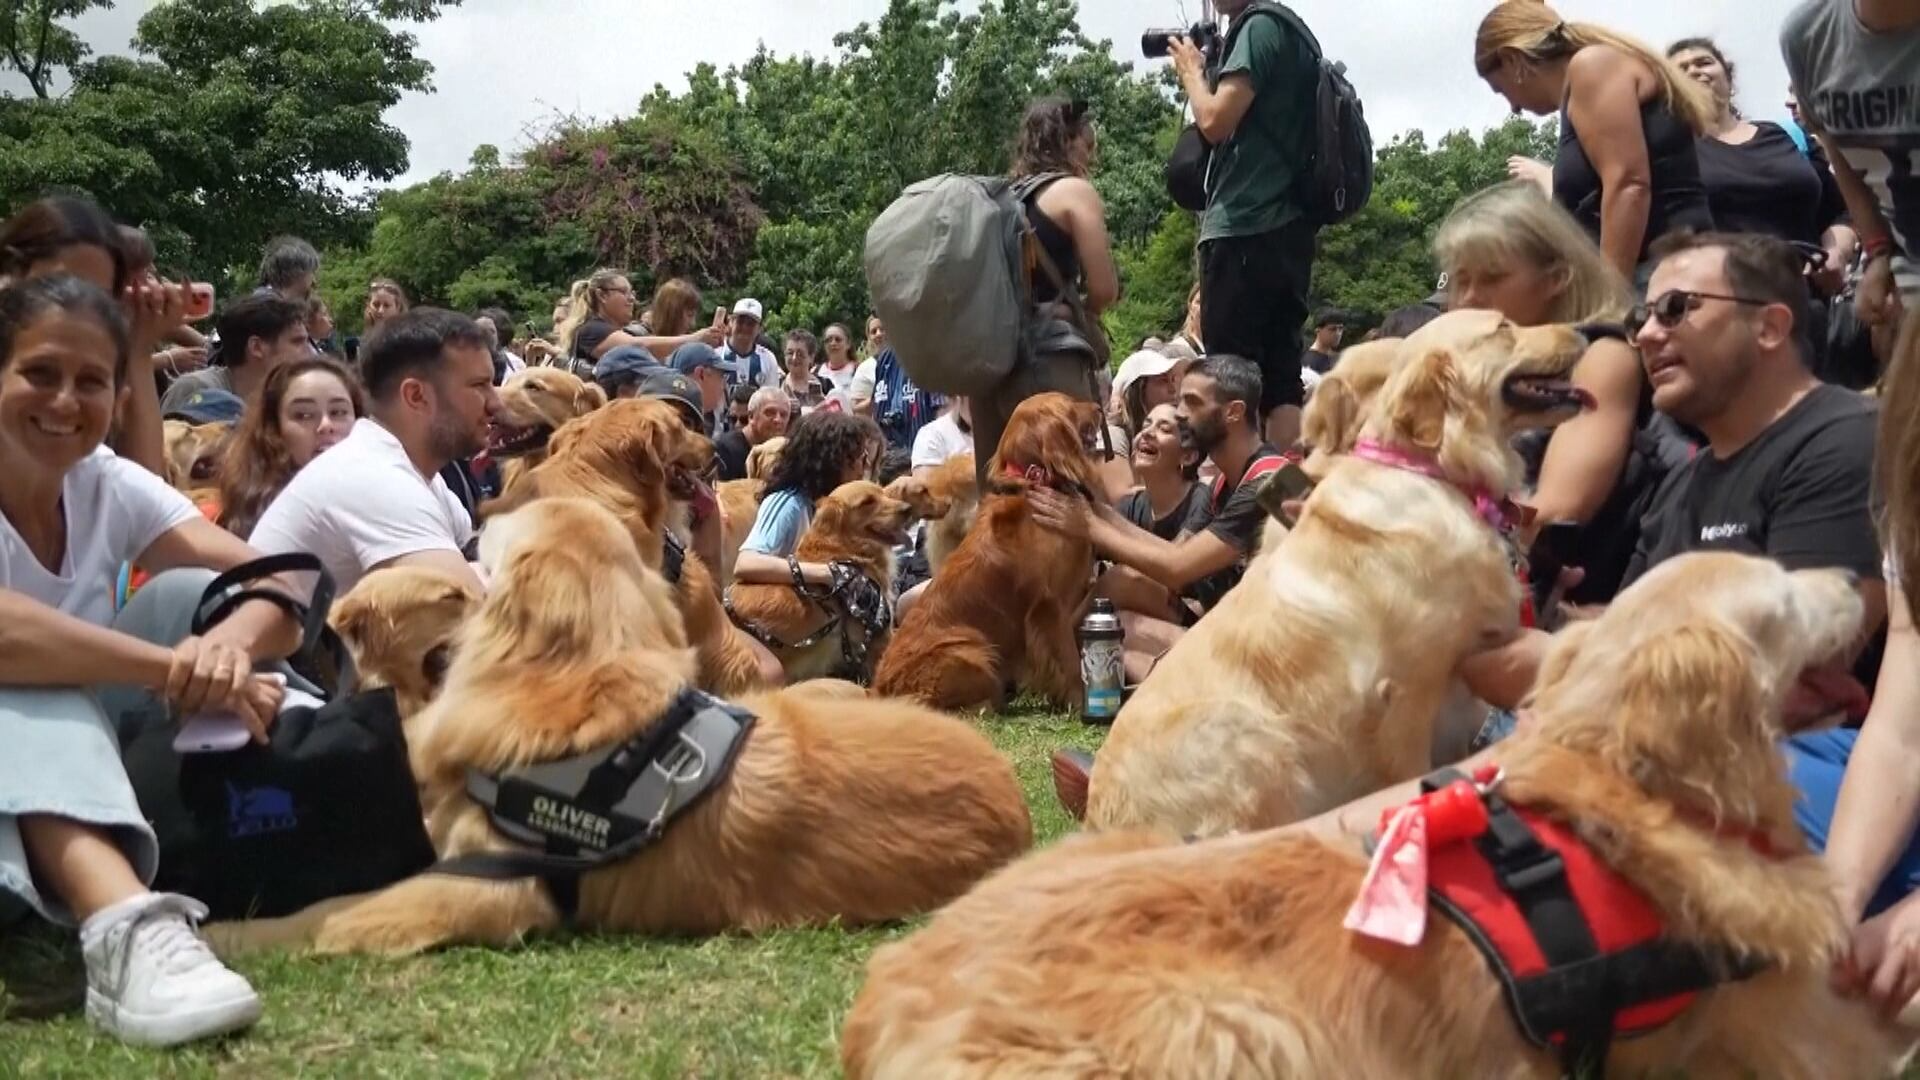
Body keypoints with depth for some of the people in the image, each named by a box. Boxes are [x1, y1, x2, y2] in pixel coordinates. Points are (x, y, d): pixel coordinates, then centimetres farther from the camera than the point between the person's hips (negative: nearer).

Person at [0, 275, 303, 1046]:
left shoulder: (111, 487, -3)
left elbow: (276, 592, -15)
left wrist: (227, 642, -38)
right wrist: (179, 669, -39)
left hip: (93, 766, 5)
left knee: (190, 594, -14)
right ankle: (124, 929, -56)